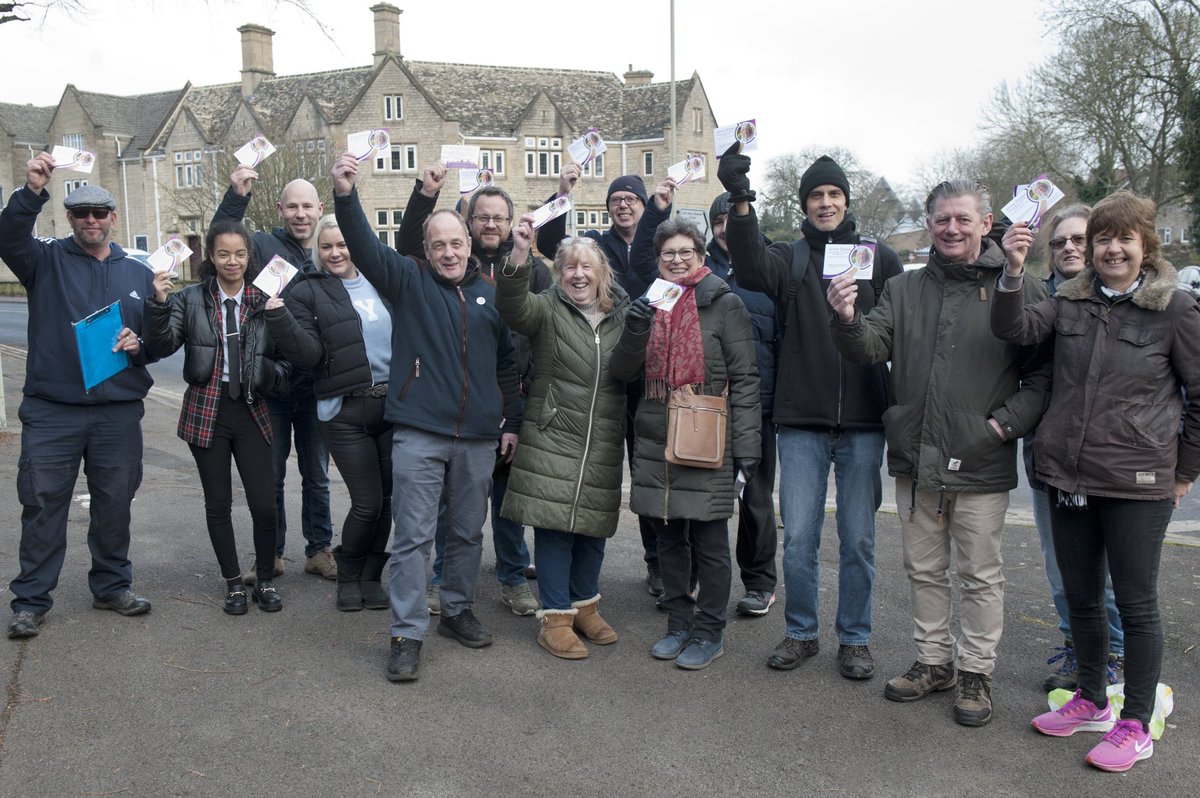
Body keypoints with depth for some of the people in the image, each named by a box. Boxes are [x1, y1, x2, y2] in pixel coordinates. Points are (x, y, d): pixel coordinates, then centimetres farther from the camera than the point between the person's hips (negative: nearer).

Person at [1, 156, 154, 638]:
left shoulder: (138, 274, 12)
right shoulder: (47, 260, 4)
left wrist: (139, 344, -8)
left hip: (118, 412, 2)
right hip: (51, 411, -2)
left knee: (114, 504, 11)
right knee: (43, 504, 4)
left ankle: (112, 586, 26)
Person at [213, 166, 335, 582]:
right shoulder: (264, 245, -1)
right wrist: (236, 197, -32)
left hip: (316, 385, 2)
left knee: (317, 476, 13)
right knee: (270, 476, 10)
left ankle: (319, 550, 25)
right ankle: (271, 555, 23)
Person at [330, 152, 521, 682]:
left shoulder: (489, 294, 9)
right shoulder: (408, 281, 2)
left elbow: (507, 364, 14)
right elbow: (366, 247, -15)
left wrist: (511, 421, 10)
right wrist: (345, 196, -32)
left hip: (478, 437, 4)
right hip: (419, 434, -3)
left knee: (468, 532, 15)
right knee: (413, 535, -1)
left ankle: (458, 611, 33)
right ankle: (408, 634, 8)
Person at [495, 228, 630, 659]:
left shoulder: (624, 315, 7)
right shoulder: (548, 309, -2)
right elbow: (513, 305, -25)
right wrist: (519, 255, -40)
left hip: (603, 445, 3)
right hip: (552, 438, -3)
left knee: (594, 526, 13)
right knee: (554, 526, 0)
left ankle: (585, 604, 33)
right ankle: (556, 618, 14)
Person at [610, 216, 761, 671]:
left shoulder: (724, 304, -3)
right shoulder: (649, 303, 12)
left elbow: (745, 378, -6)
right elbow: (623, 373, 7)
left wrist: (747, 442, -12)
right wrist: (635, 330, -11)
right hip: (655, 441, 5)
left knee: (708, 541, 4)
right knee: (668, 537, 13)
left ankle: (709, 631, 19)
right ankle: (679, 624, 28)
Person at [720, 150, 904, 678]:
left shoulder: (880, 258, 7)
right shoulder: (790, 259, 7)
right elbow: (753, 265, -17)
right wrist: (741, 202, -33)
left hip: (863, 422, 0)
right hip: (801, 421, 0)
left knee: (858, 539, 9)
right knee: (798, 538, 5)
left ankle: (855, 639, 25)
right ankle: (802, 632, 24)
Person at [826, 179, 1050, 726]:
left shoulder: (1017, 290, -4)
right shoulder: (904, 289, 7)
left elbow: (1044, 373, -4)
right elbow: (870, 348, -6)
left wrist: (1008, 421, -16)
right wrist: (847, 320, -26)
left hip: (982, 465, -4)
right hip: (915, 461, 4)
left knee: (981, 576, 10)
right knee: (924, 571, 17)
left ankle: (976, 672, 27)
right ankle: (934, 661, 34)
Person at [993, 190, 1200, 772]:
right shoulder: (1070, 302, 6)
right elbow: (1014, 330, -10)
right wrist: (1014, 273, -24)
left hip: (1137, 484, -4)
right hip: (1067, 477, 5)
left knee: (1135, 605, 6)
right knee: (1079, 598, 15)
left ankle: (1135, 725, 21)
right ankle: (1091, 702, 33)